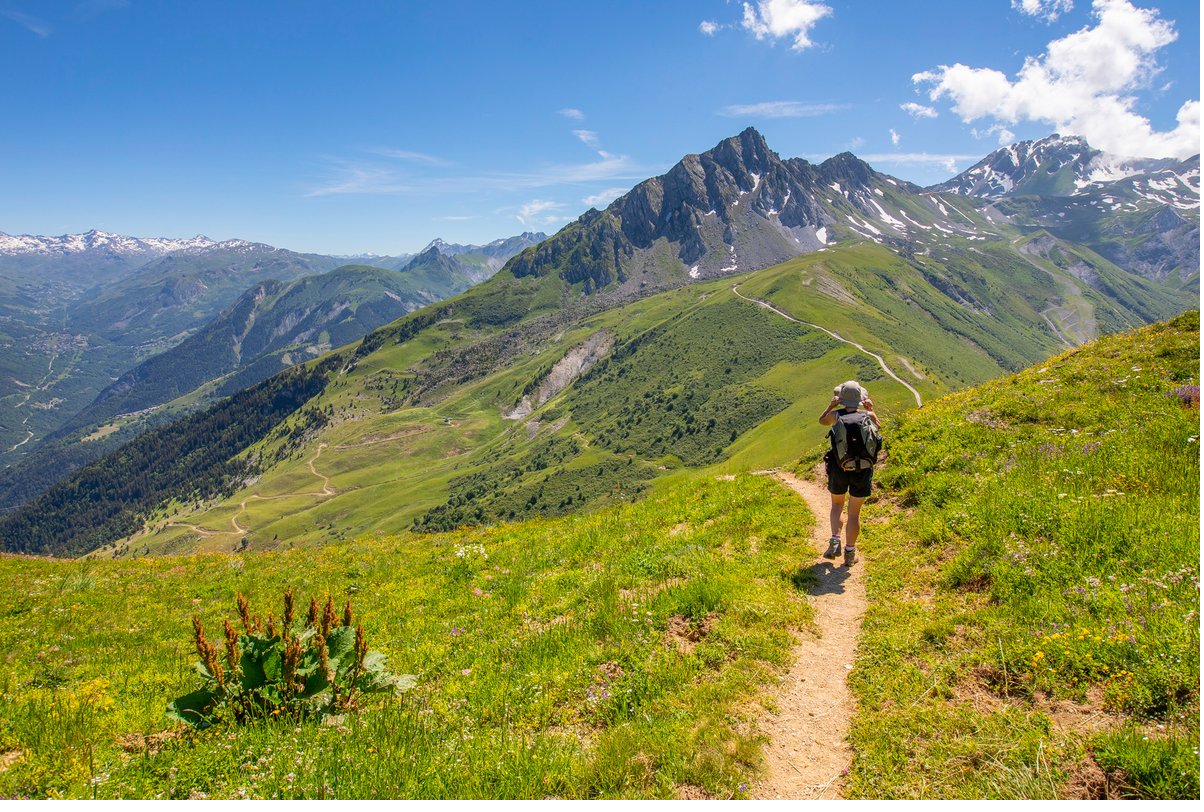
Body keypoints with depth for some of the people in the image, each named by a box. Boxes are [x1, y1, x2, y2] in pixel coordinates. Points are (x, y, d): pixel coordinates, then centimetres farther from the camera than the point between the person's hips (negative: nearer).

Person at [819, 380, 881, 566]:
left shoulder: (836, 415, -10)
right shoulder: (868, 416, -8)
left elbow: (822, 421, 13)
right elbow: (879, 428, 16)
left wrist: (831, 405, 15)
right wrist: (871, 411, 17)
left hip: (839, 470, 0)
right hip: (863, 471, 0)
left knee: (837, 504, 23)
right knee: (854, 513, 11)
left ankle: (835, 541, 9)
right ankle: (850, 553, 17)